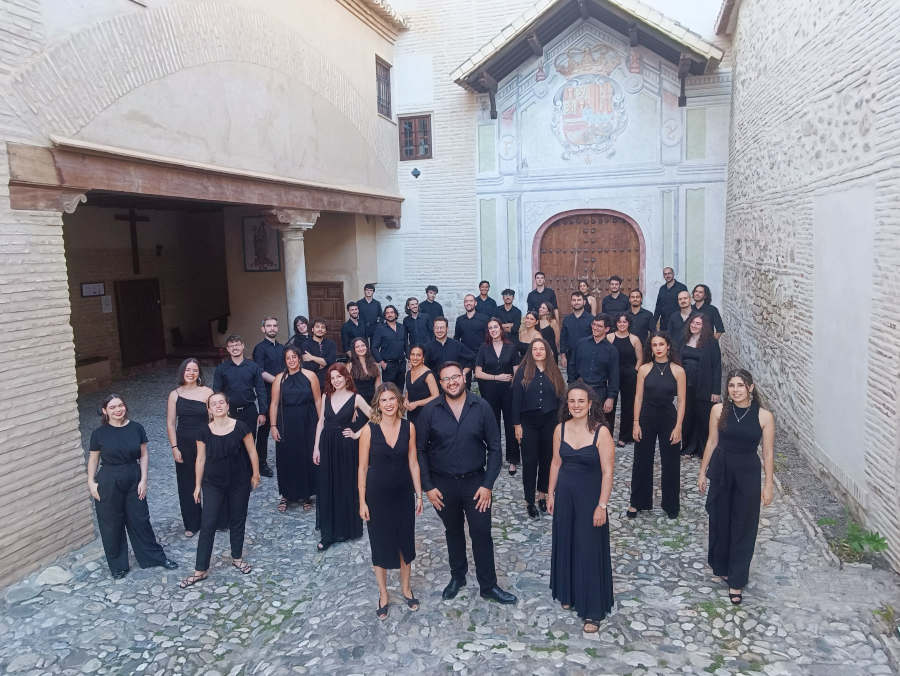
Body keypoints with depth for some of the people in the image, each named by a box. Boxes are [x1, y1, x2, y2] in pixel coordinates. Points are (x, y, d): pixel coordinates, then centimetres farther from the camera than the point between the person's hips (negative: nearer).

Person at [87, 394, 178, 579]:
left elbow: (143, 455, 0)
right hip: (108, 484, -1)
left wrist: (143, 479, -4)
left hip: (133, 481, 1)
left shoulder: (136, 428, -5)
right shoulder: (99, 433, -8)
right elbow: (93, 459, 2)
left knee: (140, 520, 11)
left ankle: (156, 556, 28)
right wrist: (91, 482, -3)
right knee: (112, 525, 10)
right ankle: (117, 565, 28)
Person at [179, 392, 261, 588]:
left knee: (237, 521, 13)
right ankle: (200, 570, 11)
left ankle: (237, 558, 34)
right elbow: (201, 459, 2)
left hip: (239, 483, 0)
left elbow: (252, 452, -2)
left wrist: (255, 474, 2)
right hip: (213, 485, 1)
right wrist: (198, 484, 7)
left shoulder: (240, 427, -11)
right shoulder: (205, 432, -6)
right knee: (207, 525, 1)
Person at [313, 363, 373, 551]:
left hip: (346, 446, -3)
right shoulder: (326, 397, 5)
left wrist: (357, 435, -7)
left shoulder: (355, 398, -6)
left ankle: (346, 528, 22)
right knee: (326, 488, 6)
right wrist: (316, 447, 4)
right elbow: (321, 422, 7)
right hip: (327, 445, 3)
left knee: (346, 487, 6)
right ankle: (328, 533, 15)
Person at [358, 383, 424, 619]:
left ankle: (405, 588, 38)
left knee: (405, 542, 15)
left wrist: (419, 495, 2)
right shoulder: (369, 430, -13)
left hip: (402, 494, 2)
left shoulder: (409, 427, -6)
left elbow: (413, 463, 0)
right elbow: (363, 468, -7)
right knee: (380, 545, 11)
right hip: (377, 495, -2)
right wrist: (362, 501, -6)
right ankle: (383, 595, 31)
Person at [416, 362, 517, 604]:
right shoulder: (430, 411, -7)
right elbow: (420, 450, -2)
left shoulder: (481, 407, -8)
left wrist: (488, 485, -9)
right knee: (453, 532, 19)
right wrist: (428, 487, -5)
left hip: (475, 481, -1)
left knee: (482, 534, 4)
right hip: (443, 484, 1)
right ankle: (457, 577, 39)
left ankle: (488, 586, 23)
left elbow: (494, 448, -4)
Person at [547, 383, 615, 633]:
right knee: (565, 544, 17)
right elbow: (556, 463, 7)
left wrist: (602, 505, -16)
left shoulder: (601, 432, -17)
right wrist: (551, 494, 9)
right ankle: (568, 593, 40)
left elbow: (607, 472, -15)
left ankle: (593, 611, 18)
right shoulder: (561, 429, -2)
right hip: (565, 495, 5)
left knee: (590, 551, 3)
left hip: (590, 497, -4)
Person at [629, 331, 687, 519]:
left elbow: (681, 401, -4)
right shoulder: (644, 369, -2)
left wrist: (678, 427, -8)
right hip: (647, 418, 1)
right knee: (641, 461, 10)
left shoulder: (678, 371, -5)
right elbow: (638, 397, 0)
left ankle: (671, 504, 27)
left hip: (668, 419, -1)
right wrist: (636, 423, -3)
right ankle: (637, 502, 25)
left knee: (670, 463, 9)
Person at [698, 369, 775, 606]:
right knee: (719, 521, 15)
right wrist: (703, 472, 6)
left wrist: (769, 484, -4)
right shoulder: (719, 410, -6)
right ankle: (722, 566, 38)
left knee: (743, 526, 5)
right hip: (720, 470, 2)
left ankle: (736, 581, 17)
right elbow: (712, 442, 3)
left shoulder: (764, 416, -10)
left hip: (748, 474, -2)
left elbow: (768, 453, -4)